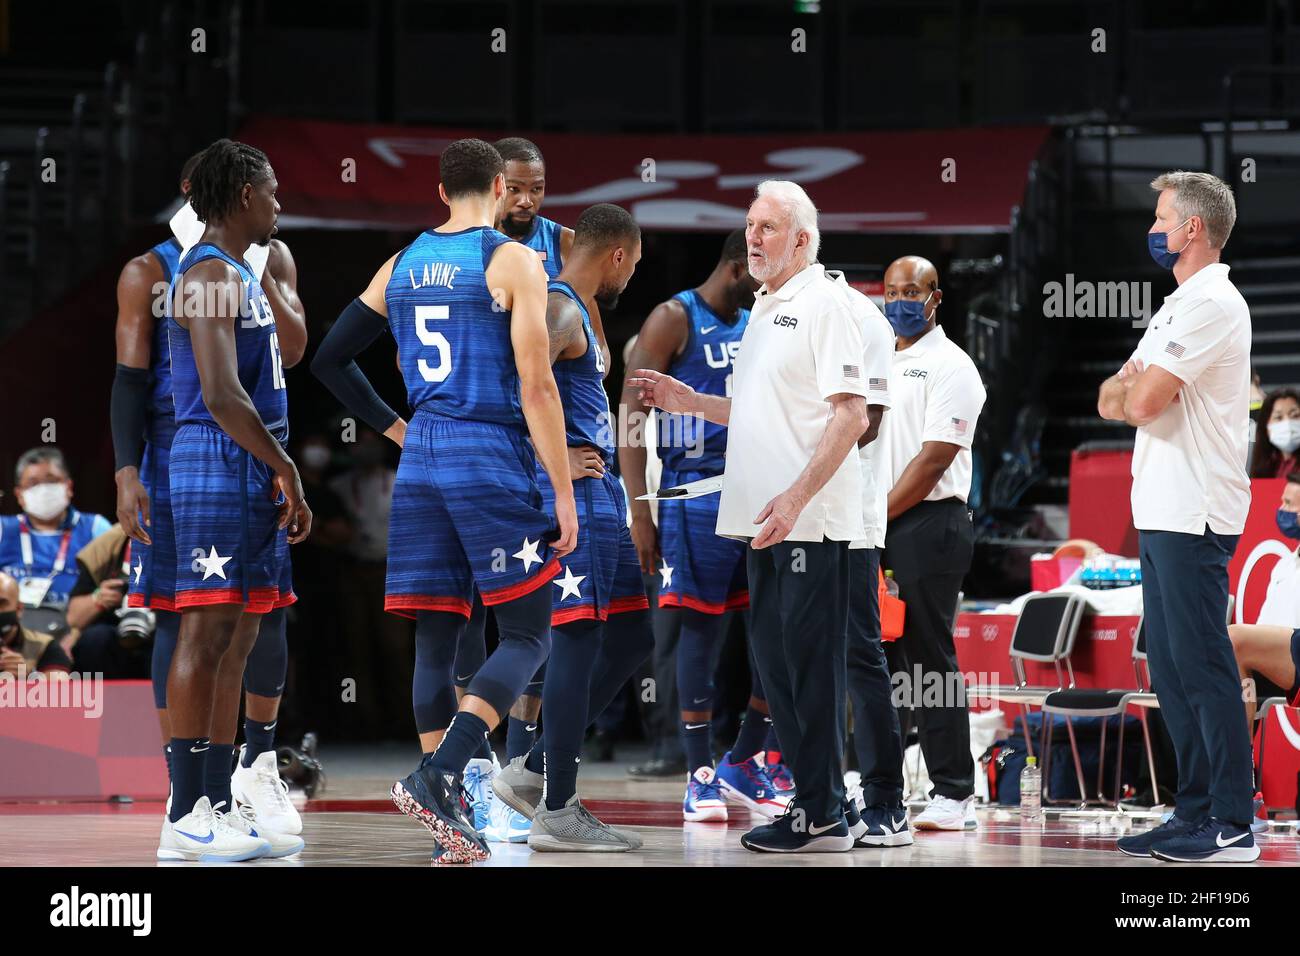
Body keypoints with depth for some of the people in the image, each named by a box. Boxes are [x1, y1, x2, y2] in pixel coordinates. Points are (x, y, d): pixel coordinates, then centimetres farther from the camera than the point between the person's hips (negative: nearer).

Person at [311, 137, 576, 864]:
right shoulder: (513, 261, -6)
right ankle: (440, 775, -18)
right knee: (528, 636, 1)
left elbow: (331, 360, 15)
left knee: (437, 642, 8)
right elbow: (536, 385, -11)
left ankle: (451, 823, 6)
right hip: (493, 460, -6)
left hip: (422, 464, 6)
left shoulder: (402, 266, 12)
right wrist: (565, 495, -9)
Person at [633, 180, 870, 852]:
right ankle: (814, 803, 17)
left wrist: (796, 497, -23)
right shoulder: (763, 311, 20)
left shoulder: (824, 305, -9)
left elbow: (851, 415, -16)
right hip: (764, 521, 9)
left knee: (810, 664, -7)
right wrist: (688, 402, 17)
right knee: (775, 661, 11)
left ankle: (821, 817, -4)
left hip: (810, 522, -9)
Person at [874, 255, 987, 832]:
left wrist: (878, 516, -13)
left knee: (929, 659, -9)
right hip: (875, 530, 8)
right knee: (878, 657, 7)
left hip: (928, 525, -8)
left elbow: (934, 458, -13)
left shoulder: (950, 367, -5)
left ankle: (955, 795, -7)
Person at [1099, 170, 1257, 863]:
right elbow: (1113, 401, 18)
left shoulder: (1212, 304, -12)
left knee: (1202, 667, -9)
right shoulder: (1179, 305, 21)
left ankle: (1232, 826, -8)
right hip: (1163, 514, 10)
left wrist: (1131, 390, 3)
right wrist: (1127, 388, -4)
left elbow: (1143, 401, -19)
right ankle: (1195, 811, 17)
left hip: (1194, 517, -10)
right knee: (1170, 668, 12)